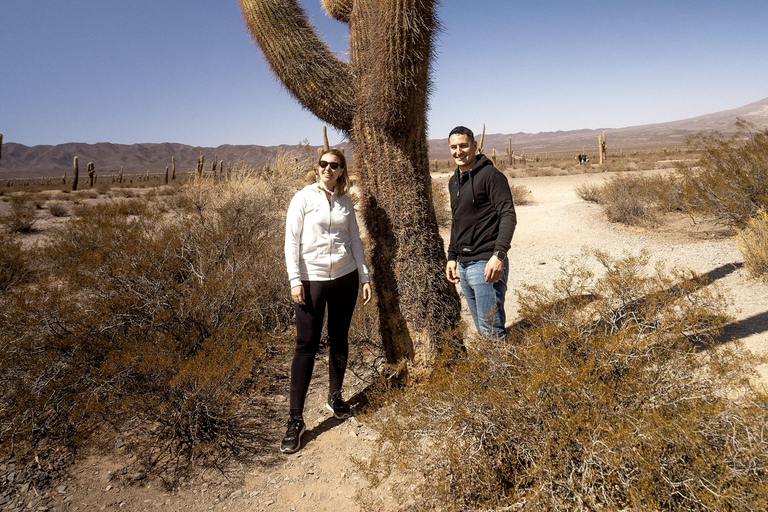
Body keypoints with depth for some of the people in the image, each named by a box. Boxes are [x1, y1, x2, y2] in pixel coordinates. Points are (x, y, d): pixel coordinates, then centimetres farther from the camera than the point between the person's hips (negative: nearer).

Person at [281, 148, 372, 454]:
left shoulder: (345, 202, 9)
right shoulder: (303, 198, -3)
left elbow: (355, 240, 13)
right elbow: (292, 241, -5)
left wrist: (365, 277, 9)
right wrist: (295, 281, -11)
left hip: (345, 278, 4)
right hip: (312, 280, -4)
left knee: (339, 340, 12)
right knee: (306, 345, -5)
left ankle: (335, 396, 31)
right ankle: (296, 419, 2)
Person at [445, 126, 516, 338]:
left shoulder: (490, 175, -9)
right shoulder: (453, 182, 16)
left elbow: (508, 217, -16)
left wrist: (499, 254, -27)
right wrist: (452, 257, 19)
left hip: (486, 263, -8)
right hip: (463, 265, 8)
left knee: (491, 332, -7)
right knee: (482, 330, 15)